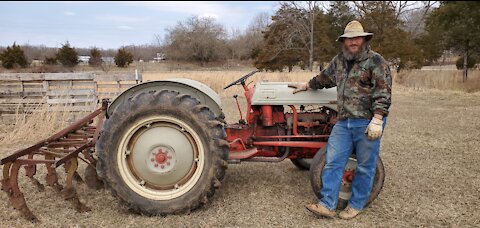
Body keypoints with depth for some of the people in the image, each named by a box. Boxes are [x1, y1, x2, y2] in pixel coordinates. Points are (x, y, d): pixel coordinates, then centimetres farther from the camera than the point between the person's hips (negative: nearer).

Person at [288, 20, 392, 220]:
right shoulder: (339, 60, 14)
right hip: (343, 121, 6)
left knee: (365, 166, 5)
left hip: (368, 122, -6)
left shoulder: (375, 61, -6)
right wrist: (306, 86, 40)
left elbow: (383, 94, -13)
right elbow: (324, 78, 31)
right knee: (333, 162, 1)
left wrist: (377, 121, -21)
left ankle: (356, 205, 20)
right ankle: (327, 205, 7)